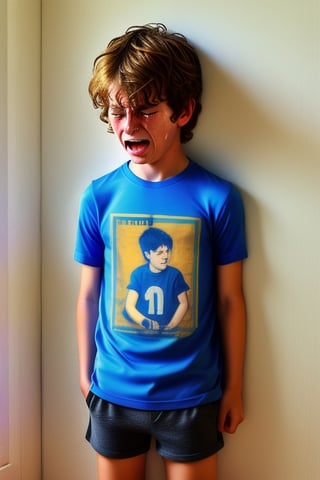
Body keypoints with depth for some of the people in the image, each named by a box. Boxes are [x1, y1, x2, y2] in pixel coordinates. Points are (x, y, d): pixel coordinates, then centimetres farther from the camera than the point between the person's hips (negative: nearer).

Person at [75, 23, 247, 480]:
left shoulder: (218, 198, -13)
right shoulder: (100, 197, -8)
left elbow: (230, 300, -5)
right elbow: (88, 295, 1)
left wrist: (234, 387, 2)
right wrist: (86, 372, 10)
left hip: (192, 396, -1)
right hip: (114, 392, 2)